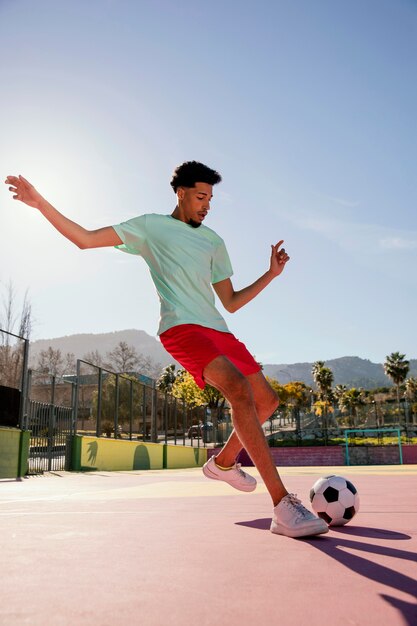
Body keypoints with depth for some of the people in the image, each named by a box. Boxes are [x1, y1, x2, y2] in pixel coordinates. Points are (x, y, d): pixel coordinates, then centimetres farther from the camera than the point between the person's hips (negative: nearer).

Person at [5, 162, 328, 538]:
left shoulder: (213, 241, 24)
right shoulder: (151, 226, 10)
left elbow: (231, 303, 22)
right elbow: (86, 239, 5)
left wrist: (271, 274, 13)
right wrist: (40, 204, -3)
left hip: (217, 329, 7)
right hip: (181, 328, -7)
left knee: (267, 400, 7)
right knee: (241, 390, -29)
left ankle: (224, 462, 31)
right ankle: (284, 508, -28)